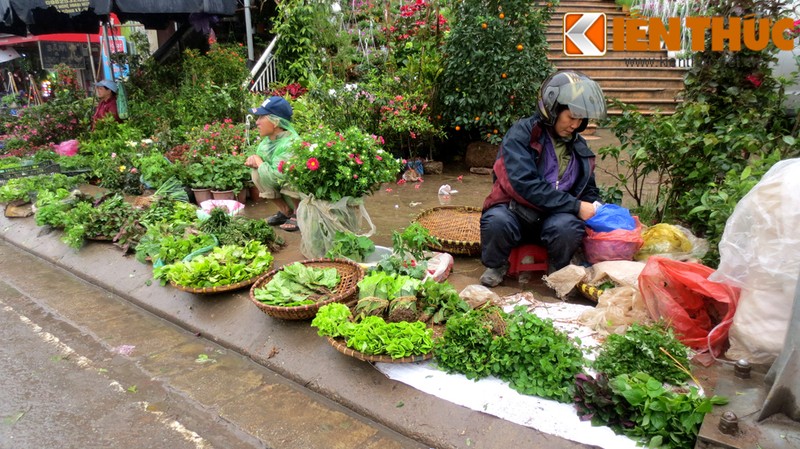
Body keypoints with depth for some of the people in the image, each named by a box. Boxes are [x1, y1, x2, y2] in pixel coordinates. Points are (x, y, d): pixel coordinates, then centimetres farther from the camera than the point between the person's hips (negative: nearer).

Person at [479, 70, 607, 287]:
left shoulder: (579, 147, 9)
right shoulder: (522, 133, -10)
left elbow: (589, 191, 20)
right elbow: (524, 184, -22)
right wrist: (575, 206, -22)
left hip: (554, 217, 4)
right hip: (515, 212, -3)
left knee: (569, 226, -32)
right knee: (497, 221, -37)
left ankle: (558, 271, 2)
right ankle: (496, 266, -2)